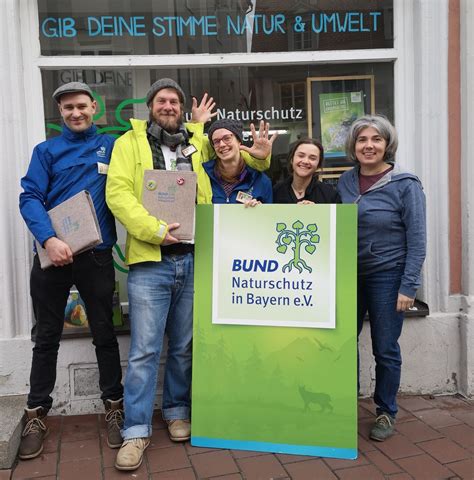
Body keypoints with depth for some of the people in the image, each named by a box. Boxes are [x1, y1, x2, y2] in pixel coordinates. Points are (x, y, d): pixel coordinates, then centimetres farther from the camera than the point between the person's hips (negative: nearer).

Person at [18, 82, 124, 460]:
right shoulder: (46, 151, 8)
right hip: (52, 255, 1)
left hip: (97, 255, 0)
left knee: (104, 334, 8)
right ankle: (37, 414, 22)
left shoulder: (111, 146, 10)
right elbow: (30, 198, -3)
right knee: (47, 338, 10)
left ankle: (114, 407, 22)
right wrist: (49, 239, -20)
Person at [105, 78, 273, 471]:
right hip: (150, 262, -3)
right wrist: (154, 229, -18)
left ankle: (177, 411, 32)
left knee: (184, 347, 13)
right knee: (144, 350, -1)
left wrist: (257, 156, 10)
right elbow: (117, 193, -7)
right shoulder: (130, 143, 4)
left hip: (193, 260, 4)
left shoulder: (196, 142, 14)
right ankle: (136, 430, 12)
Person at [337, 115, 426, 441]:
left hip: (387, 276, -4)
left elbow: (417, 240, -10)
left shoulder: (405, 184, -9)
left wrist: (408, 286, -14)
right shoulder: (346, 181, 4)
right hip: (349, 275, 5)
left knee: (385, 349, 5)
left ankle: (386, 413, 26)